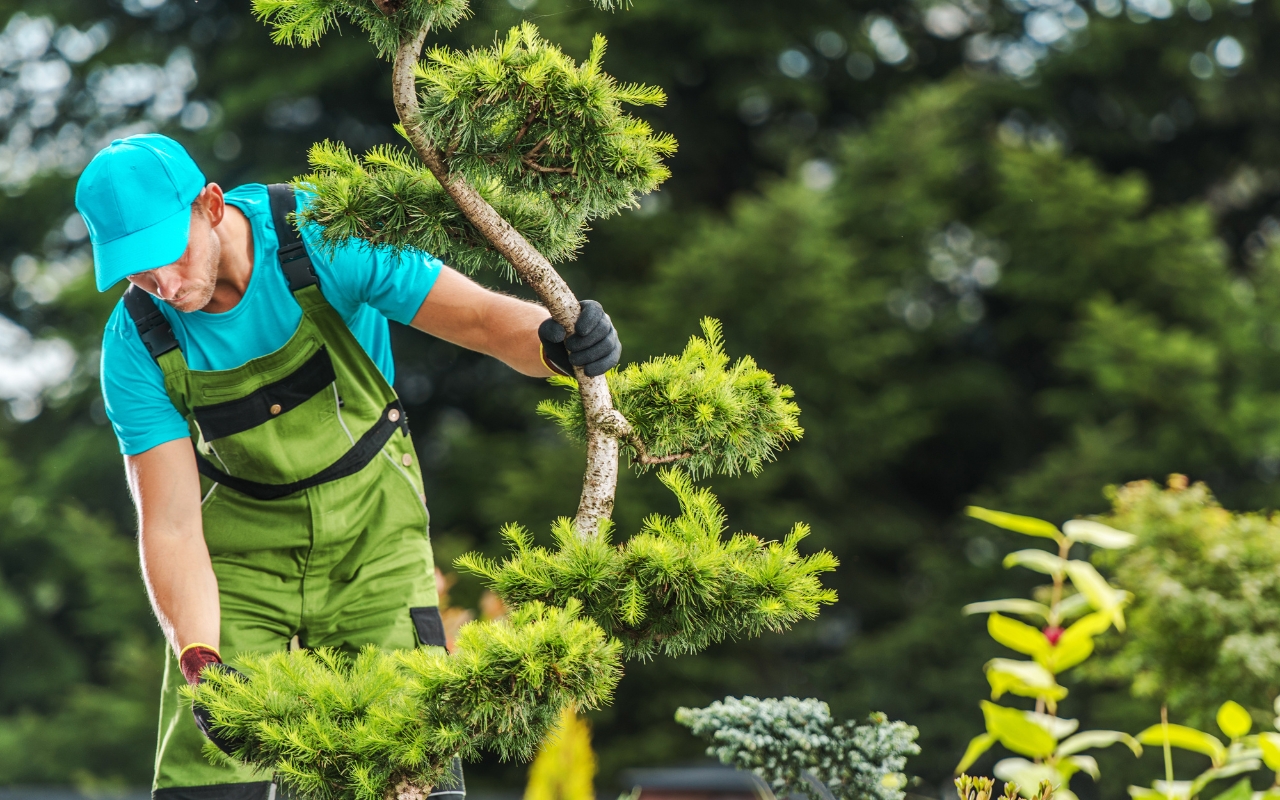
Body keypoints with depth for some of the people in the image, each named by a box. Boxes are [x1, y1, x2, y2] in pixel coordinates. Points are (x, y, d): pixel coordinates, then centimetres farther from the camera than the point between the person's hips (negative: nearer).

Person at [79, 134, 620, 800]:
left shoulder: (321, 239, -24)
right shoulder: (137, 345, -18)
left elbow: (482, 317, -24)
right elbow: (170, 525, -19)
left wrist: (555, 343, -47)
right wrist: (200, 664, -33)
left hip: (371, 523, -1)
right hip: (242, 538, 1)